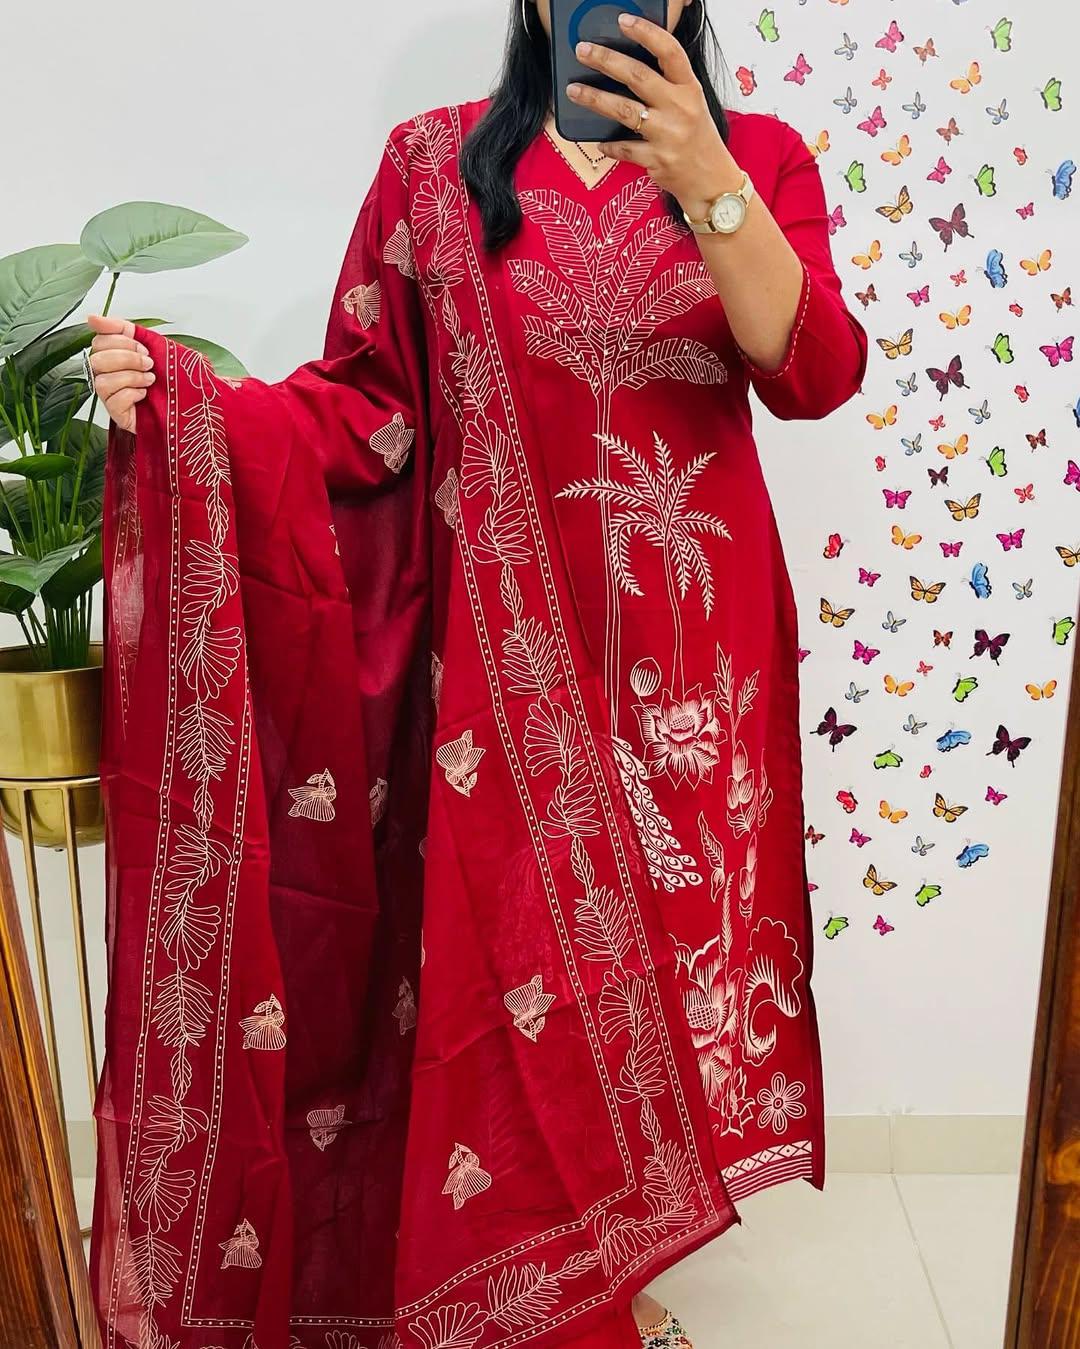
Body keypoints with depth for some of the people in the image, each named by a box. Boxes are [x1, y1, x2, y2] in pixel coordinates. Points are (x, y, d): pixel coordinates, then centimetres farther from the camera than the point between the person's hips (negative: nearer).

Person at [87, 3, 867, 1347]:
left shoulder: (760, 157, 7)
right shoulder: (435, 160, 5)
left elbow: (814, 373, -10)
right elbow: (370, 405, 0)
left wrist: (707, 185, -22)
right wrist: (187, 400, -14)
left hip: (688, 655, 2)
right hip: (504, 649, -1)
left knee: (656, 945, 11)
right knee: (509, 971, 4)